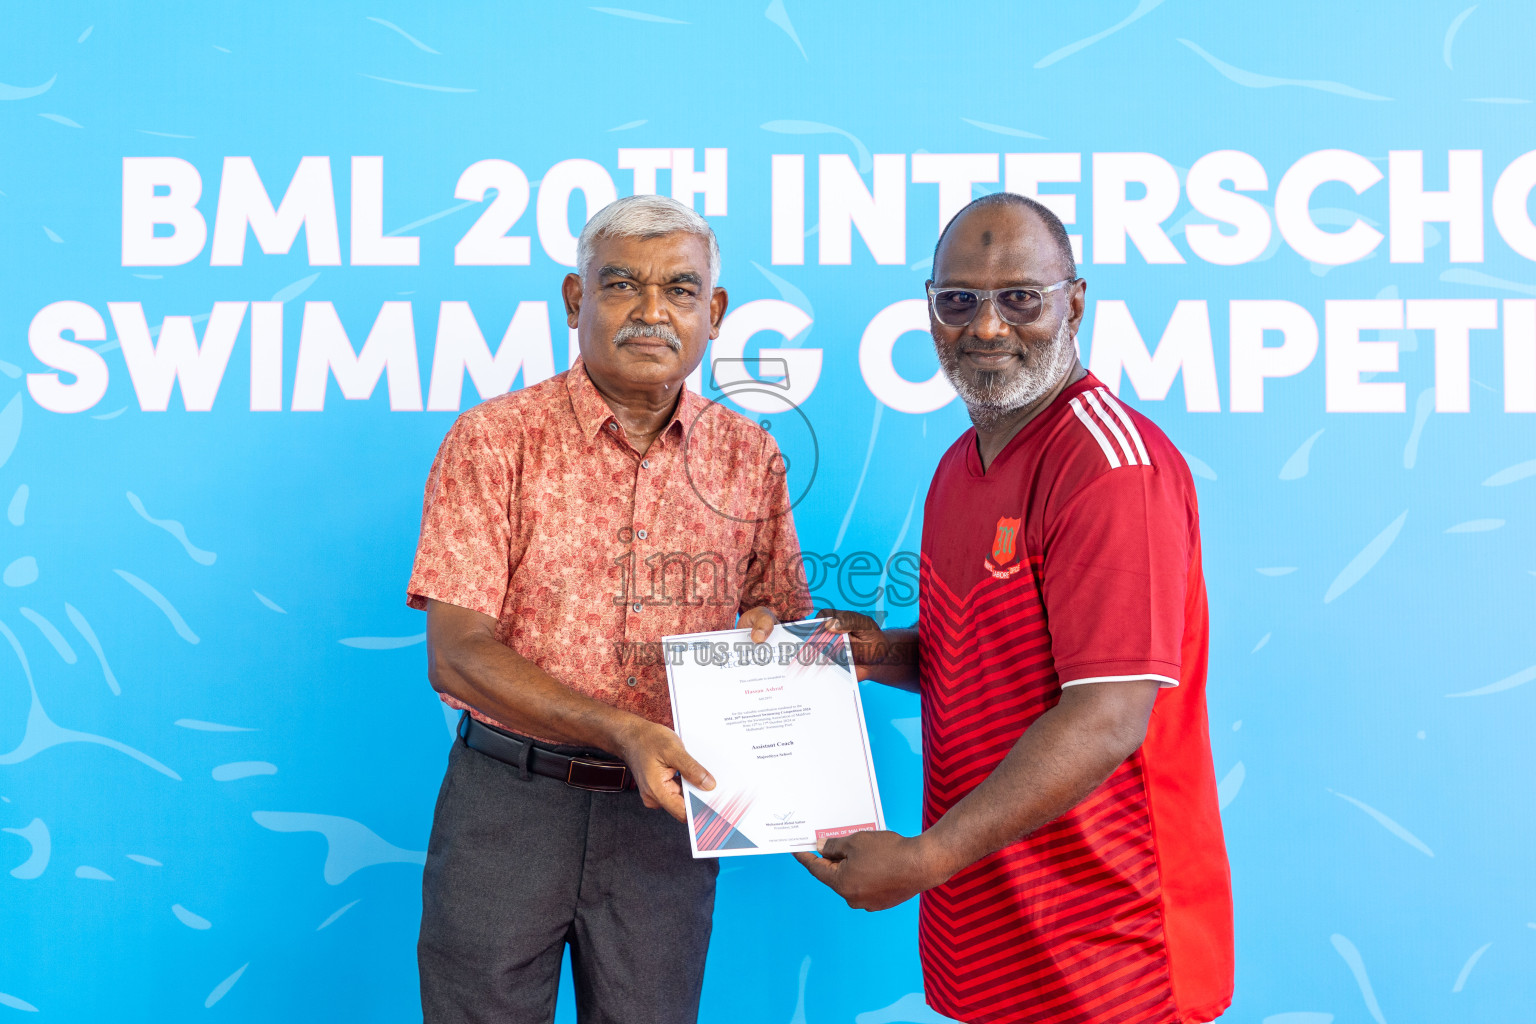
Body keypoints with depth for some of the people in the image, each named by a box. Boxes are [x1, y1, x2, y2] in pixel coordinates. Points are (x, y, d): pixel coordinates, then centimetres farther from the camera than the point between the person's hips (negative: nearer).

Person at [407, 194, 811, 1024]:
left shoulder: (749, 457, 4)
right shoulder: (494, 440, -6)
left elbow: (783, 609, 14)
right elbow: (456, 654, -12)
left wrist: (764, 628, -12)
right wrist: (621, 730, -24)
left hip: (664, 806, 3)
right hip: (509, 799, -2)